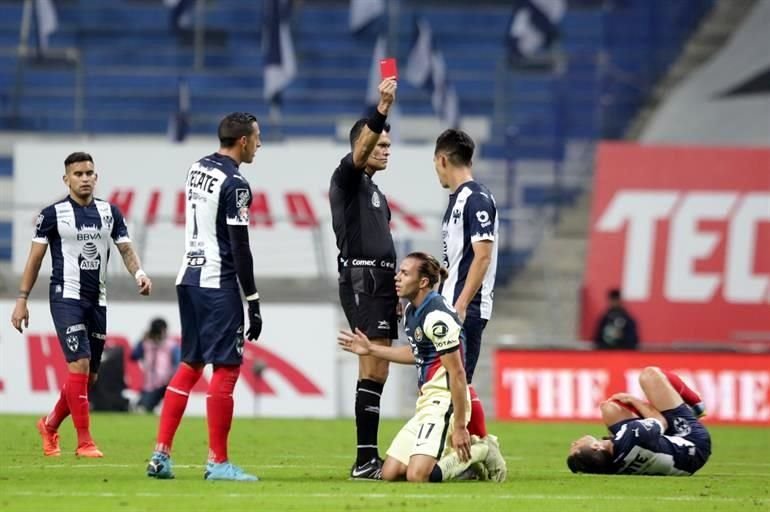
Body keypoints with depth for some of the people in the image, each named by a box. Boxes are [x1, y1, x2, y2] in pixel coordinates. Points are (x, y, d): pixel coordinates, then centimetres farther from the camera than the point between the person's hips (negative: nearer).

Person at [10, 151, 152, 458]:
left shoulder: (110, 213, 9)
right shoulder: (53, 214, -2)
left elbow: (126, 249, 7)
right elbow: (35, 257, 2)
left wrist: (139, 273, -15)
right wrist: (22, 299, -2)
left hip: (97, 301, 5)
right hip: (66, 297, -5)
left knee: (90, 376, 8)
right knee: (79, 365, -17)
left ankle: (50, 426, 31)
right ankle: (84, 442, -14)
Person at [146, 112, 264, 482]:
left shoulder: (198, 169, 11)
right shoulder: (234, 184, -14)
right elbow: (240, 249, -15)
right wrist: (253, 304, -11)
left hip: (188, 277, 8)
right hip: (217, 282, -8)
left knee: (190, 364, 14)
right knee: (226, 368, -3)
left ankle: (161, 453, 10)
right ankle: (217, 462, -3)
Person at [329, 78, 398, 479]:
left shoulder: (375, 193, 24)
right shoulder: (347, 179, -1)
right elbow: (360, 152, -23)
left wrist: (395, 292, 22)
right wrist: (381, 111, -36)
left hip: (378, 283, 9)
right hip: (361, 280, -9)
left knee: (376, 372, 7)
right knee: (374, 371, -15)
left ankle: (369, 458, 8)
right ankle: (365, 459, -18)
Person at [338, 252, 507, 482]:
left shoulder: (437, 316, -19)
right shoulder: (411, 311, 11)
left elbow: (457, 373, -20)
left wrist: (460, 427, -20)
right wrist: (371, 349, 31)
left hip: (444, 401, -10)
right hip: (426, 401, 10)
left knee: (418, 476, -24)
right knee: (390, 473, 3)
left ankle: (481, 451, -1)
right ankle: (462, 458, 16)